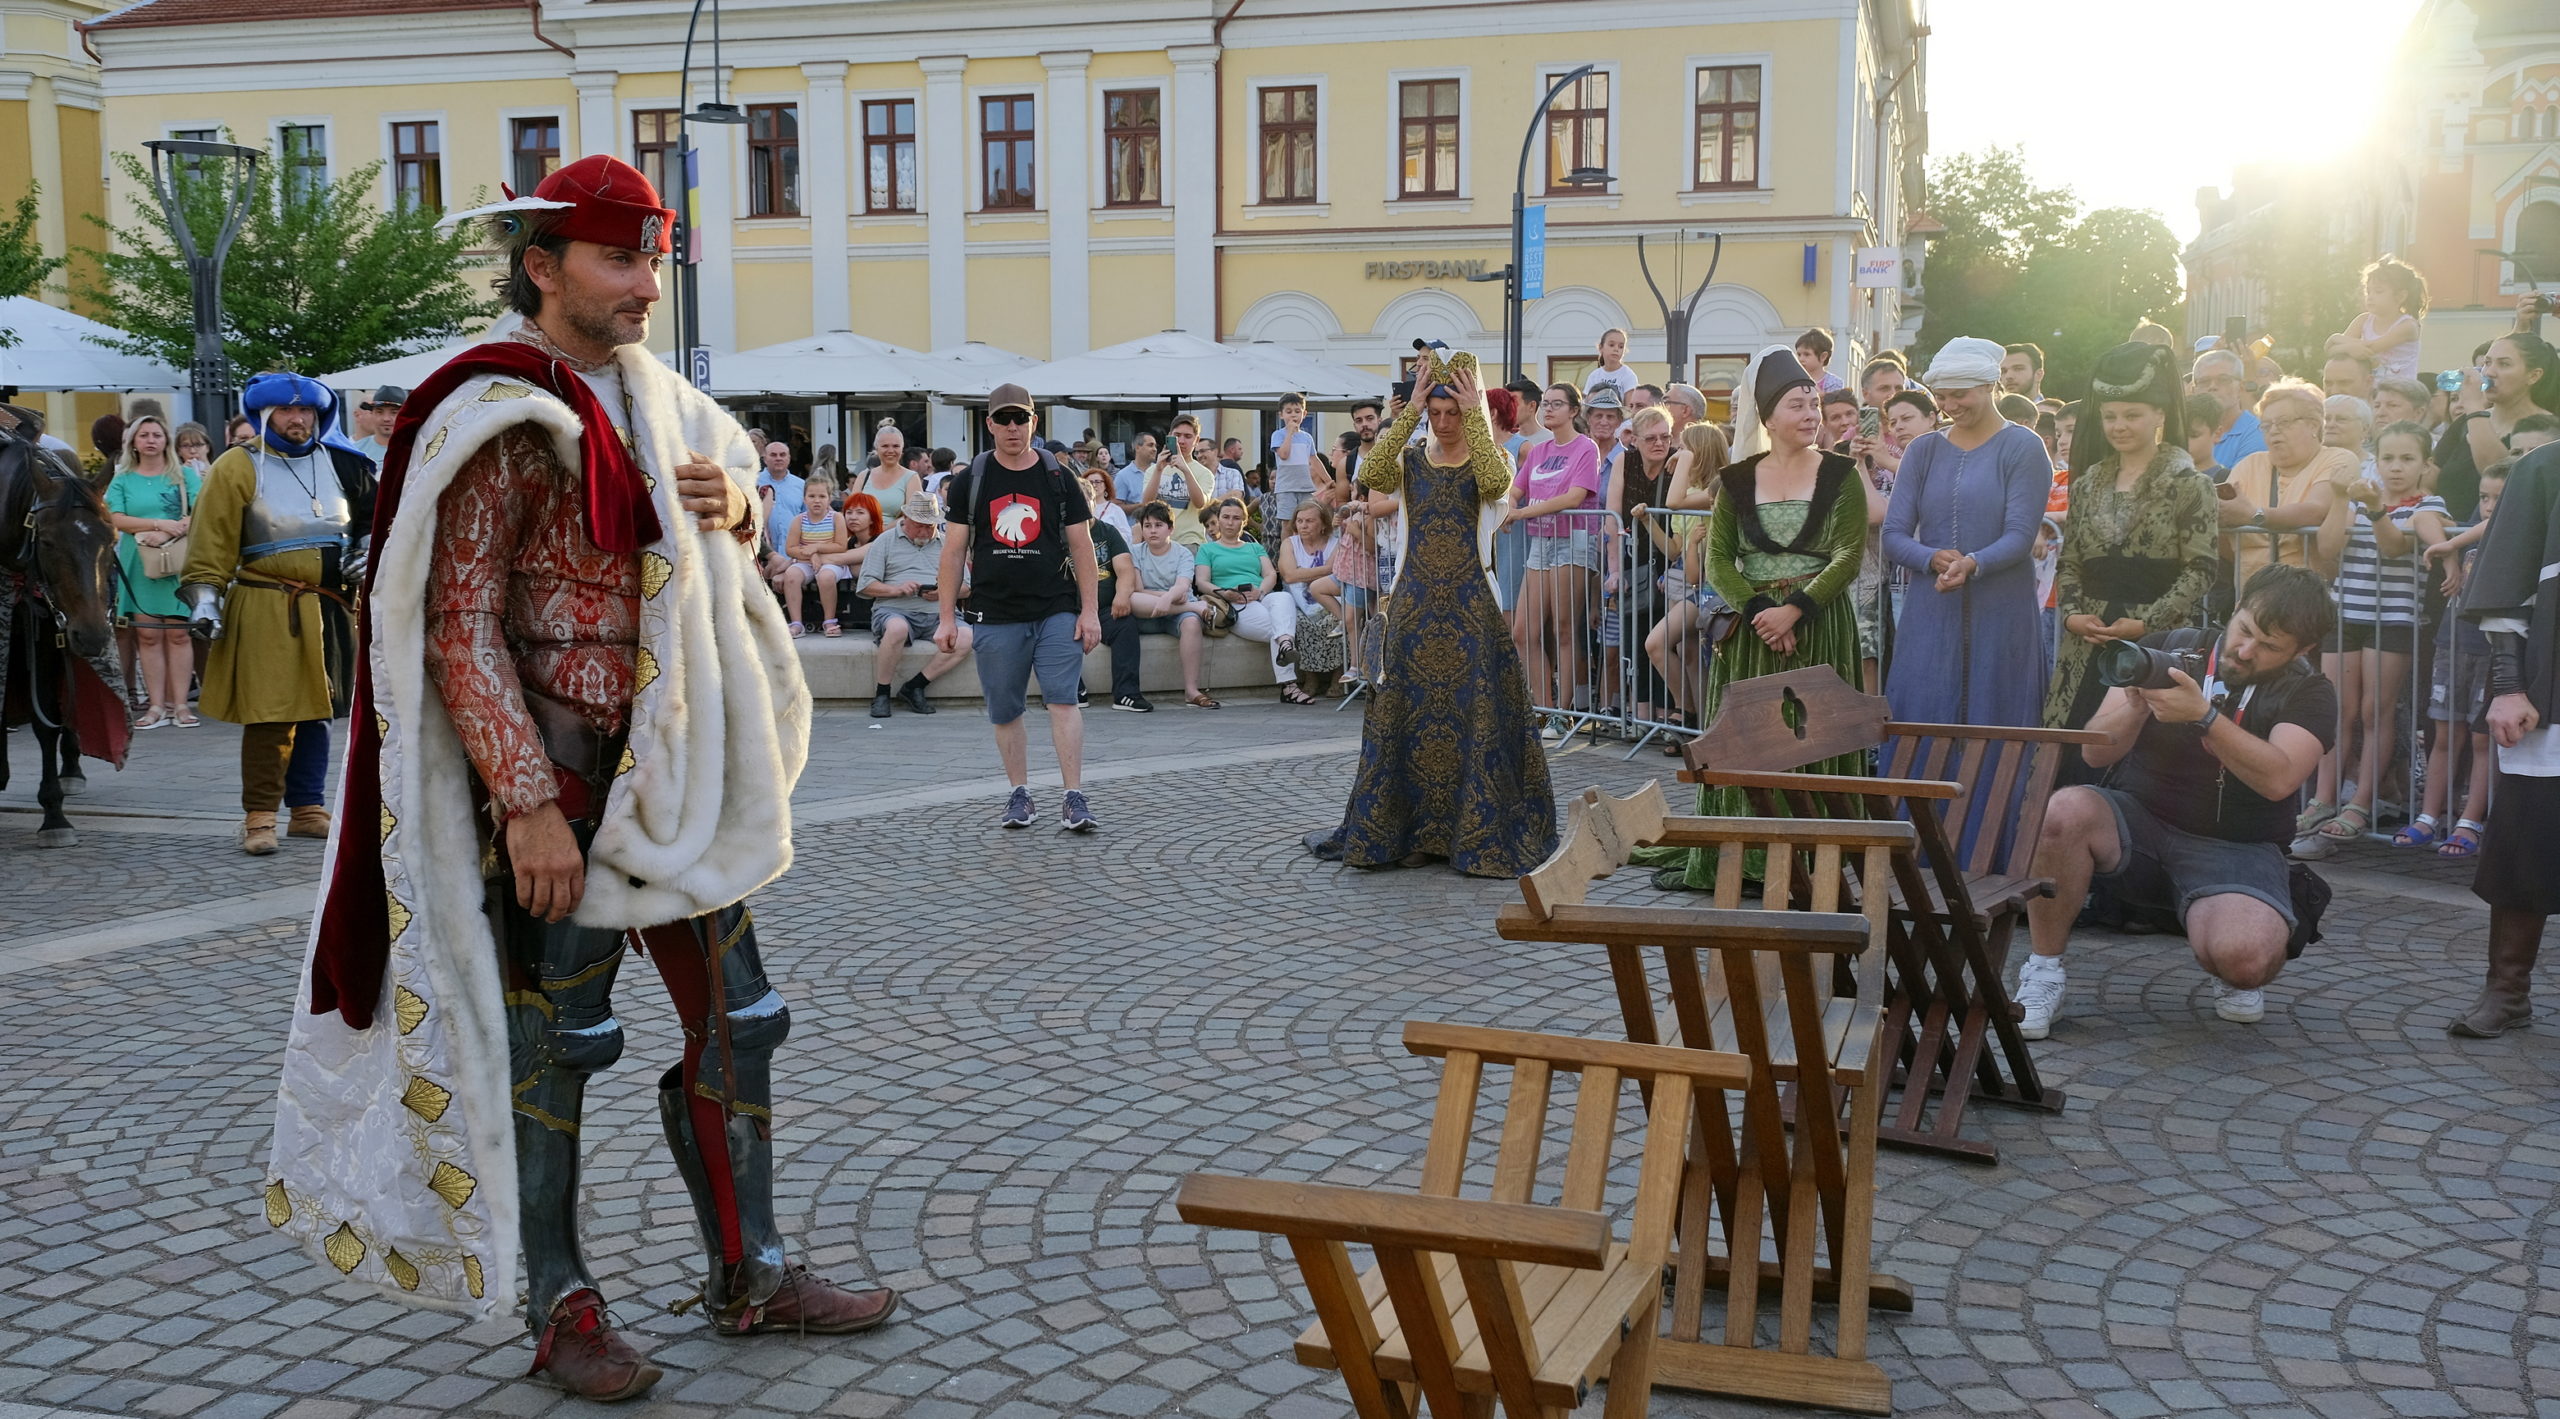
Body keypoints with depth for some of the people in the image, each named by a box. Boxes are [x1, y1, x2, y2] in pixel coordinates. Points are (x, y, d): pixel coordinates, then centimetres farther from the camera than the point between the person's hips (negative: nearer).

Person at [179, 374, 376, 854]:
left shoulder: (341, 464, 10)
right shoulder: (238, 468, -3)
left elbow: (374, 517, 22)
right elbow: (212, 539, -5)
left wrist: (366, 554, 4)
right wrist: (204, 596, -12)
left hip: (329, 610, 5)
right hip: (265, 613, -5)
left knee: (317, 710, 11)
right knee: (269, 713, -8)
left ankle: (308, 809, 19)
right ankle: (259, 815, 0)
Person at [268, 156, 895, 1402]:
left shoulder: (653, 397, 11)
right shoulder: (499, 419, -13)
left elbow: (718, 551, 24)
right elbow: (461, 630, -18)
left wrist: (731, 508, 0)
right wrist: (529, 803, -23)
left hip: (675, 775, 8)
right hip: (557, 785, -8)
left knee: (733, 1020, 11)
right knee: (551, 1043, 4)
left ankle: (749, 1278, 24)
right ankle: (560, 1308, 20)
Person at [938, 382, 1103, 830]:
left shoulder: (1058, 478, 6)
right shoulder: (970, 481, 6)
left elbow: (1081, 546, 6)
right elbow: (954, 550, 6)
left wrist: (1090, 611, -1)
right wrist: (947, 618, 2)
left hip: (1057, 611, -1)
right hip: (995, 615, 1)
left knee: (1063, 700, -11)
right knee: (1005, 712, 7)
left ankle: (1075, 799, -11)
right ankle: (1019, 794, 21)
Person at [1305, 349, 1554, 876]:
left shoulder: (1487, 460, 2)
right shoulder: (1411, 460, 8)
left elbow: (1496, 483, -23)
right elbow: (1373, 476, -14)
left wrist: (1474, 415, -19)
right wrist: (1409, 413, -15)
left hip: (1471, 606, -2)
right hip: (1415, 605, 3)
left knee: (1475, 715, -3)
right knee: (1405, 715, 4)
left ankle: (1477, 834, 5)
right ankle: (1412, 833, 14)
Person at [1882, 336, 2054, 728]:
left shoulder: (2022, 448, 1)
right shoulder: (1922, 450, 11)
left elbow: (2021, 536, -9)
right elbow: (1892, 538, 5)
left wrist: (1972, 564, -27)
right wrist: (1934, 559, -16)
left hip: (2001, 614, -3)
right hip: (1929, 614, 3)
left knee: (1995, 729, 0)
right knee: (1920, 728, 1)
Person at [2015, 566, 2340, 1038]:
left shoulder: (2308, 693, -1)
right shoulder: (2166, 649, 2)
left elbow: (2277, 779, -22)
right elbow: (2096, 753, -3)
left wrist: (2203, 715, -33)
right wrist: (2135, 708, -23)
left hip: (2236, 849, -1)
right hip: (2140, 825, 2)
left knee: (2243, 957, -33)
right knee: (2065, 810, -33)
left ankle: (2234, 978, 9)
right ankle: (2043, 973, -16)